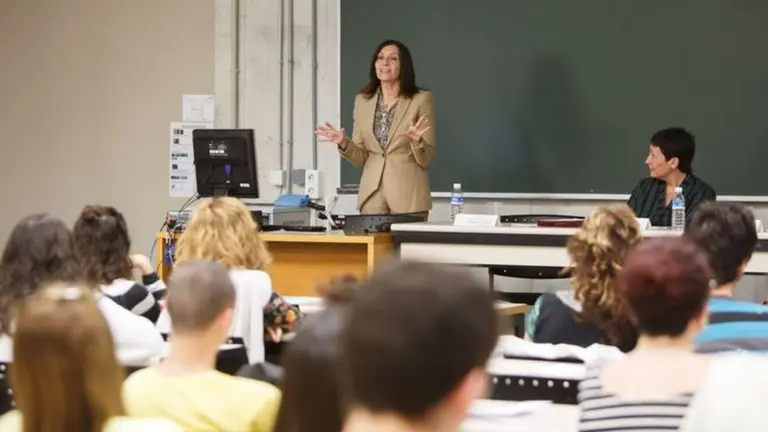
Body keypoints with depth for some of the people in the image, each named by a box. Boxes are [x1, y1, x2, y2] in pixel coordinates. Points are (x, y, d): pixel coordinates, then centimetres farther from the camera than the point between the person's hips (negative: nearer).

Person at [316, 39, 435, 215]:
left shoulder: (421, 99, -2)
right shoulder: (363, 100, 9)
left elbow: (426, 159, -2)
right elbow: (361, 159, 11)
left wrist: (417, 141, -22)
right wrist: (344, 144, -8)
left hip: (408, 195, -3)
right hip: (372, 194, 3)